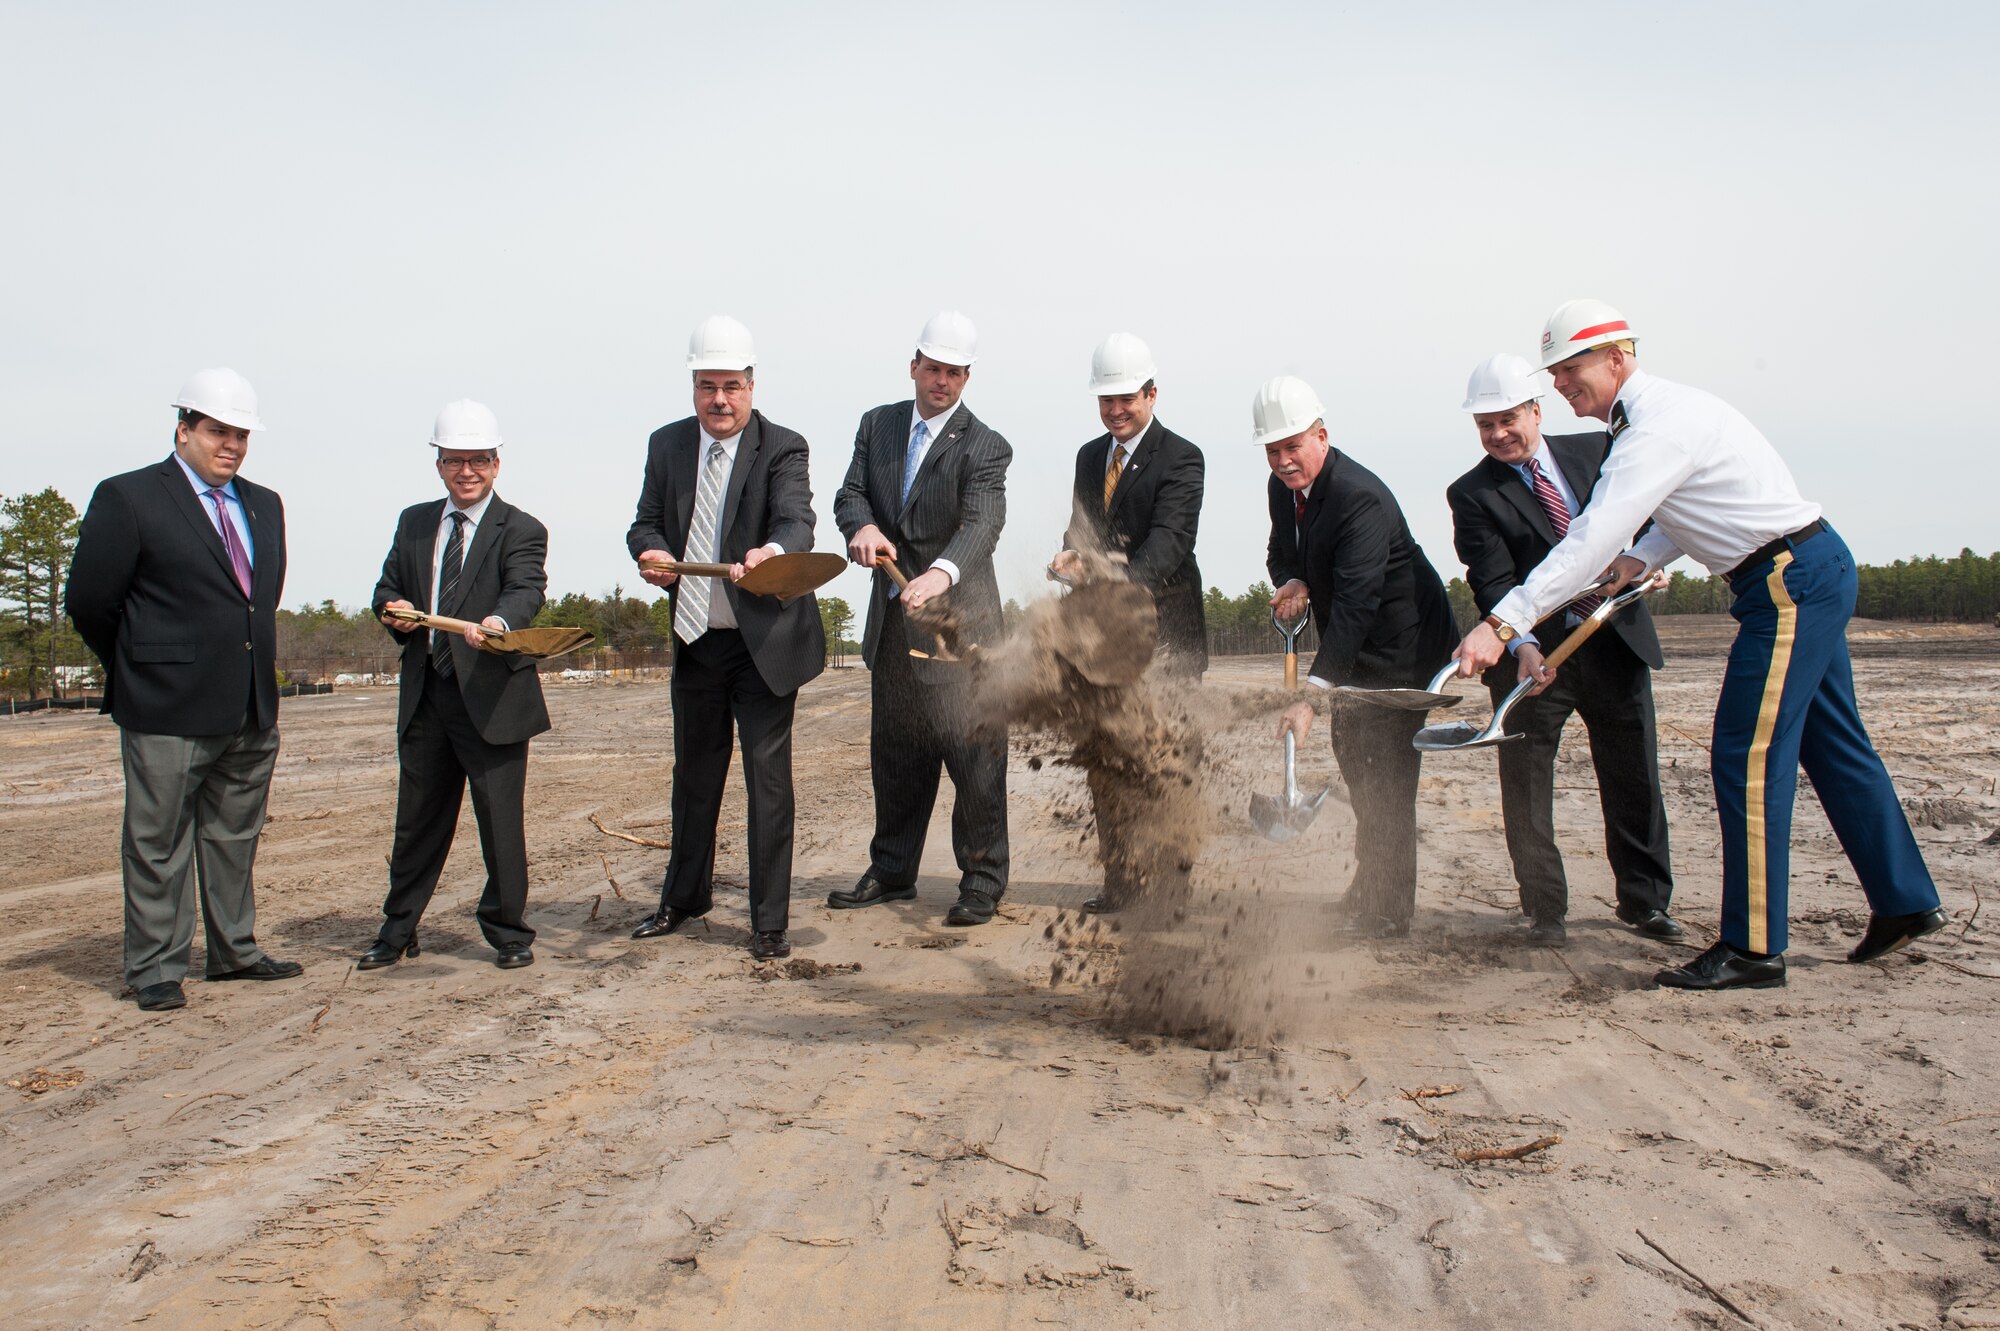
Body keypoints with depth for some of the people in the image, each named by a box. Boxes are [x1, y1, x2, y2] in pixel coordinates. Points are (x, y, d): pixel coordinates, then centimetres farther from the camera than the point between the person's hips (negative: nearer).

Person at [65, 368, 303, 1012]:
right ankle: (155, 970, 12)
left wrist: (250, 662, 14)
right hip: (168, 712, -6)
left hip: (253, 712, 6)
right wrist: (140, 667, 4)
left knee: (235, 837, 15)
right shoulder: (128, 498, -6)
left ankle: (234, 951, 26)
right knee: (158, 844, 3)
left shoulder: (264, 505, 13)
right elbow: (88, 602, -5)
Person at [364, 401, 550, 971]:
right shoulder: (413, 523, 14)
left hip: (492, 697, -5)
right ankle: (397, 931, 29)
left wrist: (498, 622, -42)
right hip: (424, 695, 5)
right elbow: (387, 587, 19)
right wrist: (394, 610, -5)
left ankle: (508, 932, 16)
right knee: (417, 819, 15)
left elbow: (526, 589, -20)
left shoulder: (520, 530, -3)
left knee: (502, 821, 0)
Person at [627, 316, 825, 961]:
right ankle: (684, 897, 38)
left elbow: (797, 521, -25)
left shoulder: (782, 448, -10)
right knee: (694, 772, 19)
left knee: (768, 775, -2)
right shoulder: (667, 445, 5)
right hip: (694, 638, 5)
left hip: (763, 640, -5)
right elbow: (645, 522, 4)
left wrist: (771, 553, -48)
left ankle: (770, 922, 10)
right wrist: (651, 552, -20)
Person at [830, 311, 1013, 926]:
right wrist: (861, 526, -24)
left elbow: (982, 521, -25)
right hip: (891, 620, 5)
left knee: (974, 750, -5)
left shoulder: (985, 447, -9)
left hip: (958, 617, -5)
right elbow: (850, 493, 1)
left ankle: (982, 880, 6)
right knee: (894, 753, 14)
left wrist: (942, 572, -45)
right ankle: (891, 873, 27)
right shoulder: (877, 425, 9)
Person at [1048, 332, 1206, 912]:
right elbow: (1083, 527, 9)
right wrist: (1074, 557, -16)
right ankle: (1118, 880, 16)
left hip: (1163, 629, -6)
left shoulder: (1181, 458, -7)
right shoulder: (1090, 456, 15)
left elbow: (1169, 542, -18)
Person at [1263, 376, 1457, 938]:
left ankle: (1387, 911, 1)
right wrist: (1292, 583, -14)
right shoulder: (1283, 485, -3)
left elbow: (1354, 604, -37)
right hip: (1355, 639, 9)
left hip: (1399, 640, -9)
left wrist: (1313, 695, -43)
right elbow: (1281, 552, 13)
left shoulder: (1361, 499, -30)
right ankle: (1369, 887, 31)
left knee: (1384, 774, -9)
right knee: (1352, 758, 17)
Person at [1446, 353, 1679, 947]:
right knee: (1526, 784, -1)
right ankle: (1545, 910, 12)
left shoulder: (1597, 450, 6)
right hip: (1535, 655, -3)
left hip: (1617, 640, 3)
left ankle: (1644, 900, 26)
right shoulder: (1472, 495, -4)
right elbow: (1493, 581, -14)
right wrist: (1522, 645, -29)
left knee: (1634, 777, 10)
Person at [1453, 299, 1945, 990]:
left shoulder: (1658, 427, -21)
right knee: (1834, 746, 17)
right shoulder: (1662, 410, 11)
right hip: (1817, 570, 11)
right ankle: (1906, 902, 30)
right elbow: (1680, 513, 20)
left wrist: (1503, 623, -31)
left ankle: (1753, 947, -4)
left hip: (1790, 582, -11)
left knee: (1747, 758, -9)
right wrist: (1640, 559, 0)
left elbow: (1591, 539, -28)